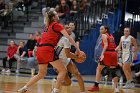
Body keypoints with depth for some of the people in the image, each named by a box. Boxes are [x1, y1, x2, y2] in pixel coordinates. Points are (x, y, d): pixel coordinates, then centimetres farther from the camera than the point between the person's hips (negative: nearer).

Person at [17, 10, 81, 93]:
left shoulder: (48, 26, 24)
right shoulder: (57, 25, 1)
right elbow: (68, 37, -6)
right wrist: (77, 48, -6)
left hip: (40, 50, 8)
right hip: (48, 50, -8)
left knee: (41, 74, 21)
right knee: (63, 71, -1)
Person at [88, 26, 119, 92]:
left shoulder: (104, 35, 0)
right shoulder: (111, 36, 22)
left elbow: (106, 45, -15)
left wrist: (102, 54, -25)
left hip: (108, 53, -7)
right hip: (114, 53, 7)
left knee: (99, 69, 5)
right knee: (113, 72, 11)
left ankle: (96, 86, 1)